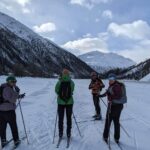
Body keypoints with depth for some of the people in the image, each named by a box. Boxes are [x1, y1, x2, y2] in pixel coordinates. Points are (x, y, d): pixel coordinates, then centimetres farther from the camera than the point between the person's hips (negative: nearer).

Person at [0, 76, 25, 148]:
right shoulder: (7, 89, -19)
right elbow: (12, 100, -23)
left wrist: (19, 96, 15)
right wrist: (17, 92, -25)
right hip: (9, 110, -8)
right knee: (13, 126, 8)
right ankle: (16, 140, 21)